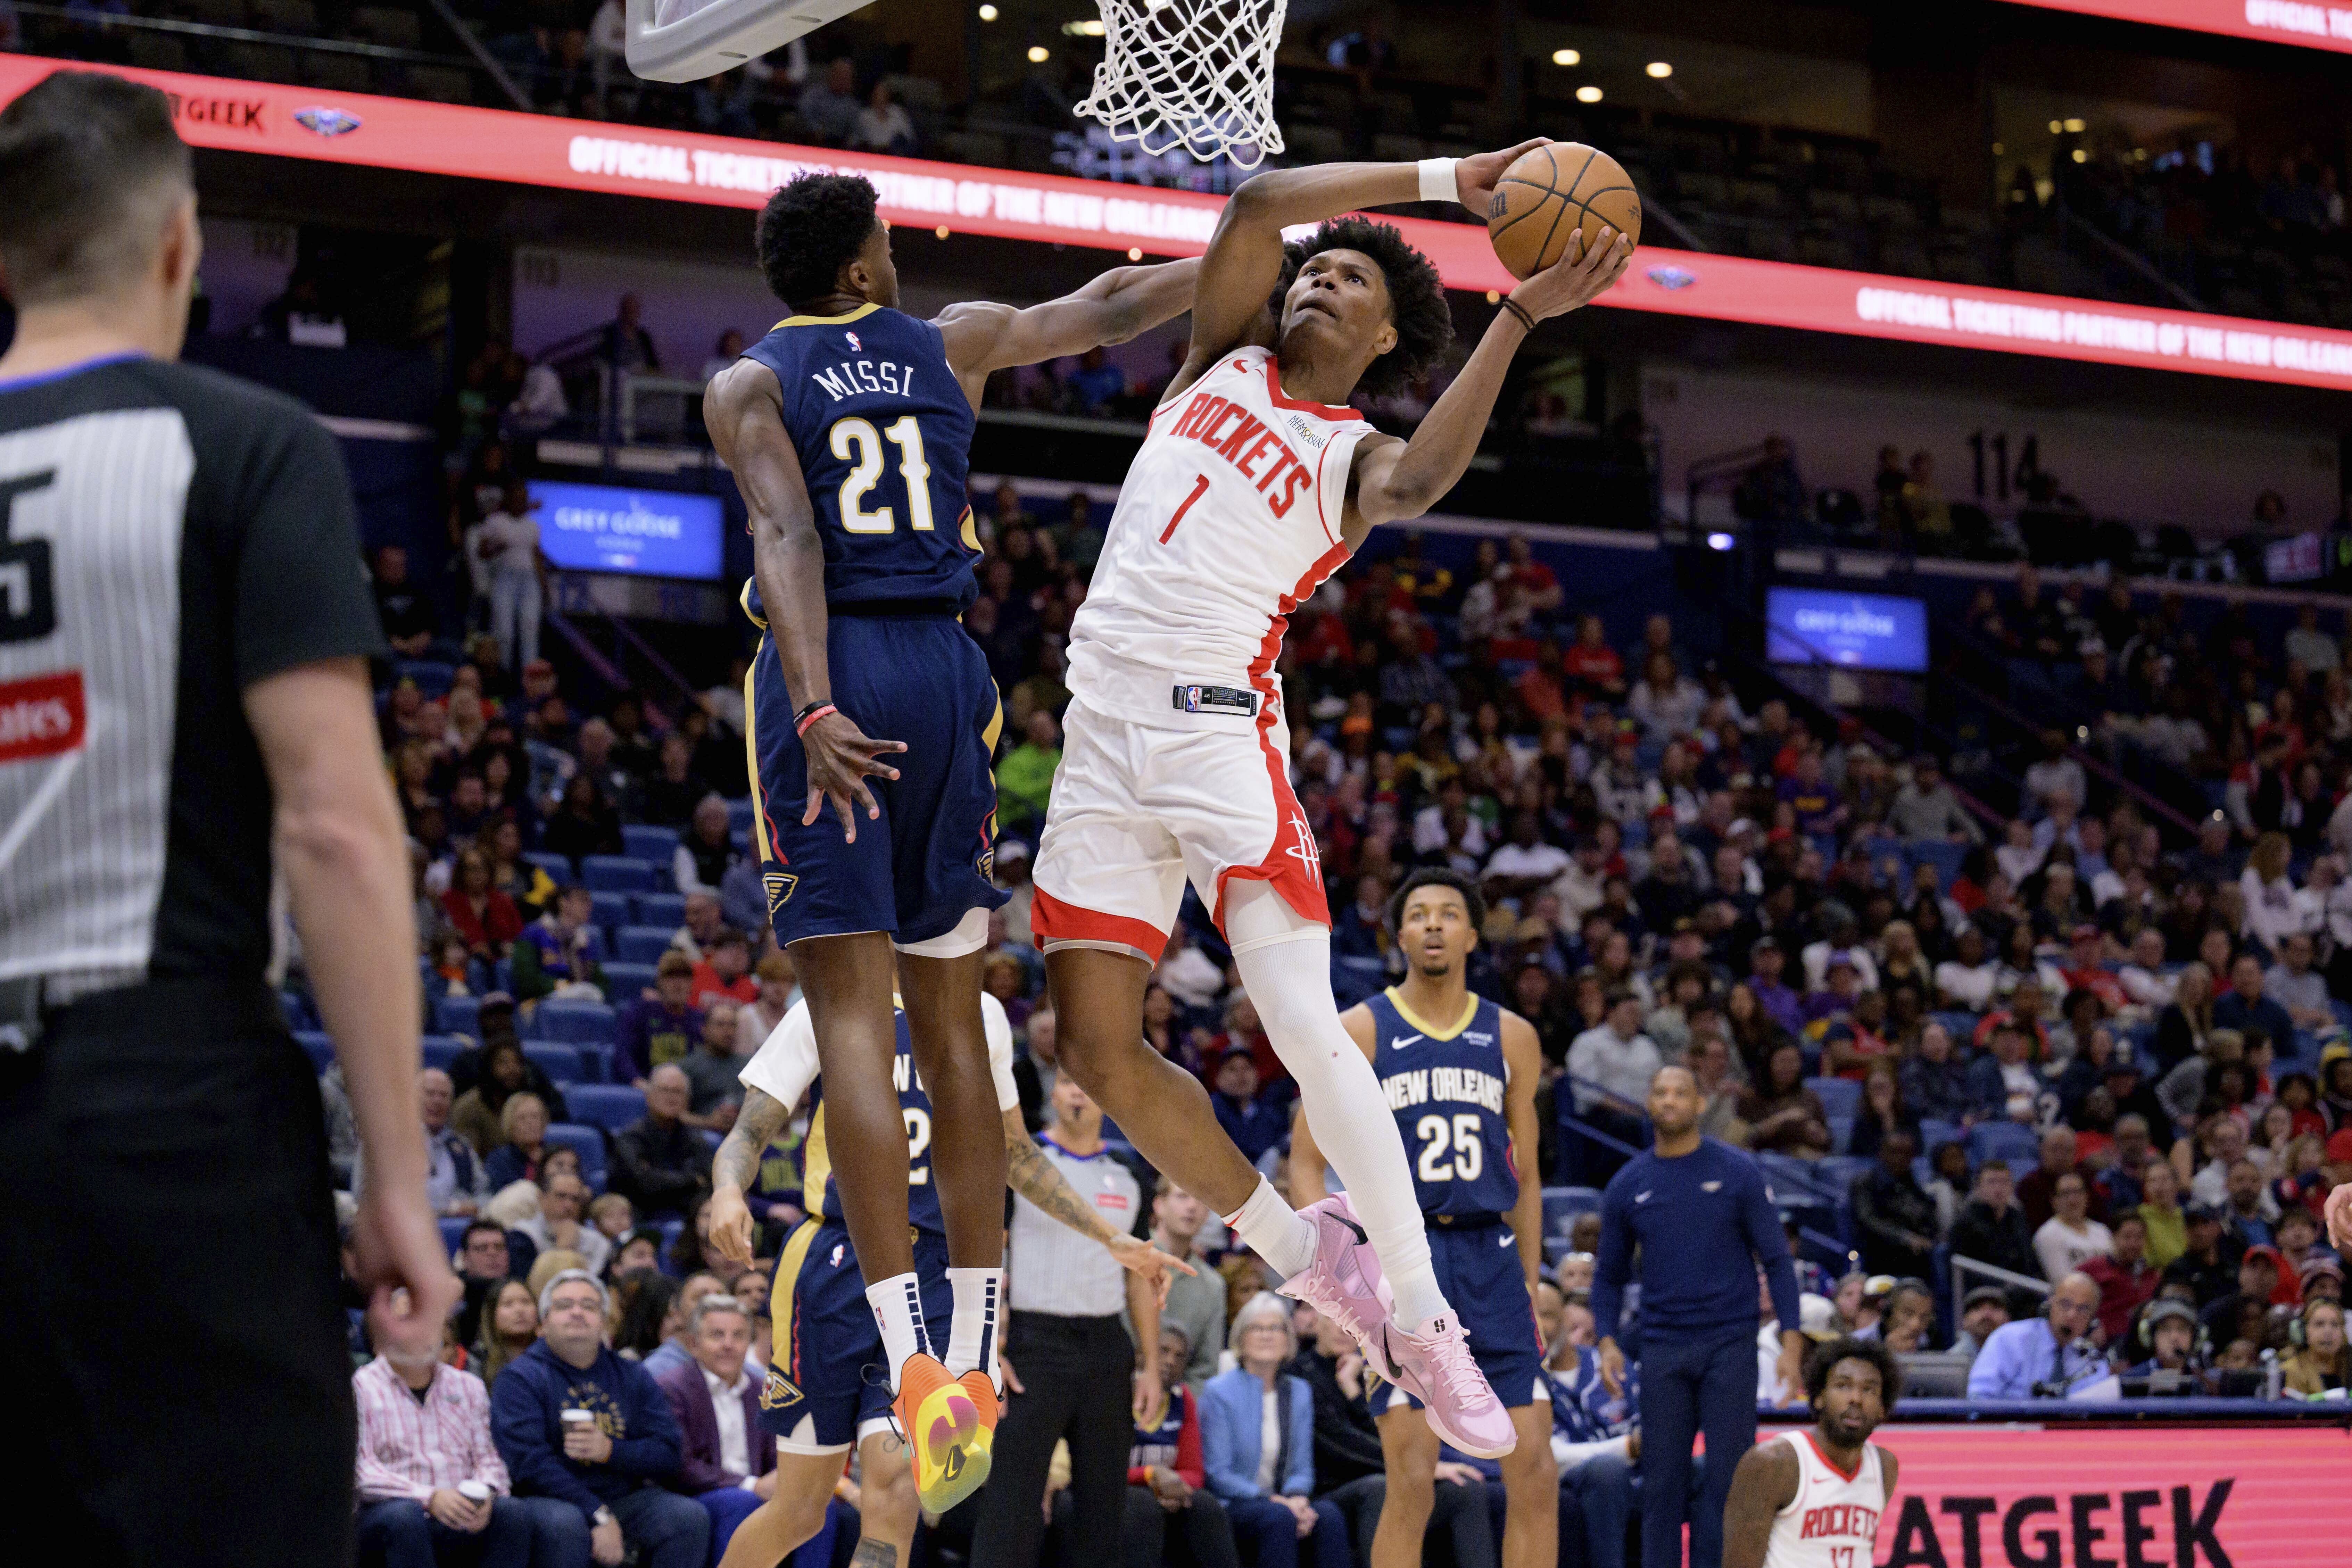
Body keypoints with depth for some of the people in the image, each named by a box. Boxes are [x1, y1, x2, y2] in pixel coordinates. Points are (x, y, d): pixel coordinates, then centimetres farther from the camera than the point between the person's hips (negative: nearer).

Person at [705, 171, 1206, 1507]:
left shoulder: (750, 386, 3)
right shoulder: (954, 345, 12)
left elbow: (787, 536, -13)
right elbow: (1111, 311, 23)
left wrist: (814, 710, -22)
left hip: (830, 675, -3)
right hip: (948, 670, 3)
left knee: (853, 1015, -7)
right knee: (953, 1019, 10)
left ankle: (913, 1361, -20)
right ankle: (984, 1363, 11)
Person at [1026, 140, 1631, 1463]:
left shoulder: (1358, 457, 10)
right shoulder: (1224, 361, 20)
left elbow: (1425, 477, -16)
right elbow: (1257, 205, 6)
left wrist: (1519, 317, -22)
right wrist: (1445, 181, 2)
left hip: (1221, 723, -4)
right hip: (1103, 731, 4)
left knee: (1308, 1029, -15)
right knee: (1098, 1046, 1)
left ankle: (1421, 1319, -6)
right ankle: (1298, 1250, 18)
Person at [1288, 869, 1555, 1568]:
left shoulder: (1512, 1038, 11)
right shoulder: (1359, 1031, 2)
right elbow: (1306, 1159, 1)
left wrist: (1531, 1286, 13)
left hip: (1491, 1260, 3)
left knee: (1536, 1474, -2)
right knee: (1412, 1484, -8)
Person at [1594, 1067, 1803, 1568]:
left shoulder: (1739, 1172, 0)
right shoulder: (1627, 1186, 6)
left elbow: (1776, 1259, 0)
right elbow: (1610, 1275, 14)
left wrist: (1791, 1339, -8)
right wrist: (1607, 1340, -1)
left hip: (1731, 1343, -2)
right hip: (1662, 1351, 2)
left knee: (1728, 1478, -3)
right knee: (1662, 1481, 3)